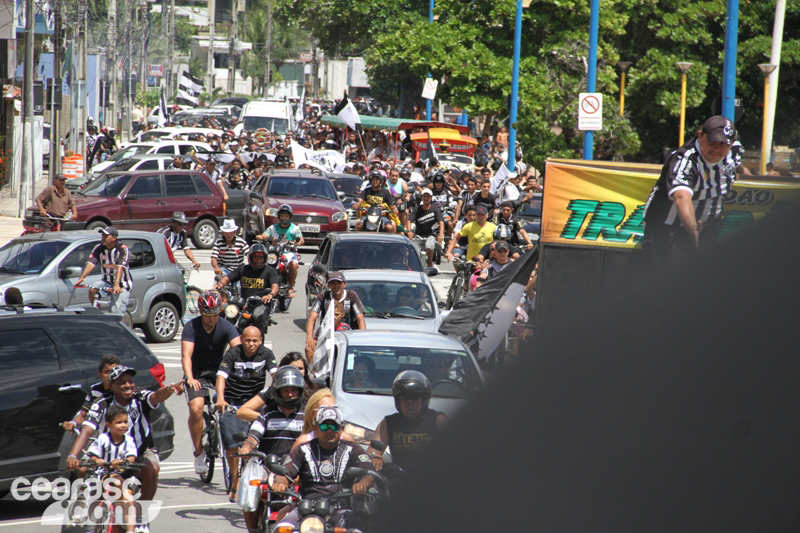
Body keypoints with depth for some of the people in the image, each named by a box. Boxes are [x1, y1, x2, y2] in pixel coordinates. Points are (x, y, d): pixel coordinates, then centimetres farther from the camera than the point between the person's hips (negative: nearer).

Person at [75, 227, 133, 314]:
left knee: (117, 315, -11)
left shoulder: (123, 250, -18)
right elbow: (91, 263, -14)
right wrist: (81, 278, -29)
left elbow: (120, 267, -30)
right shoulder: (99, 249, -4)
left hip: (122, 285, -4)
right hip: (107, 281, 5)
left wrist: (116, 285, -43)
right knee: (92, 289, -23)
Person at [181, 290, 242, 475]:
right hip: (198, 373, -2)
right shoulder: (191, 327, -12)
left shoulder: (226, 327, -9)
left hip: (219, 370, 2)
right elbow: (186, 355, -23)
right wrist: (190, 378, -41)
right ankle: (199, 454, -12)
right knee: (196, 408, -25)